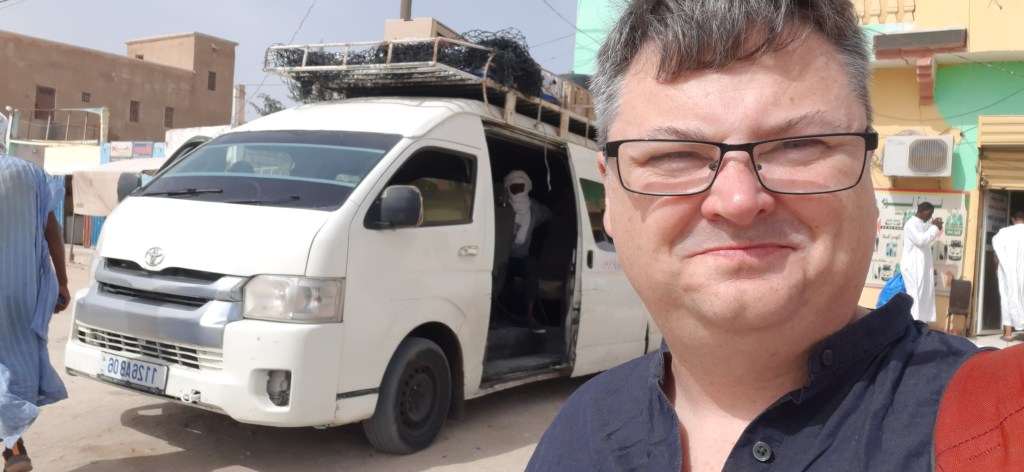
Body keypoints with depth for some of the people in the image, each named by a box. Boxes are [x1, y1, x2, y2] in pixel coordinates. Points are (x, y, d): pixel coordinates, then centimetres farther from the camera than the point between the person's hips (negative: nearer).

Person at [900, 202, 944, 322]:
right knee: (915, 296, -9)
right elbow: (921, 240, -24)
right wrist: (934, 227, -14)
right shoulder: (911, 224, -12)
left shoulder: (923, 224, 15)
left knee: (924, 295, 6)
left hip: (923, 266, 9)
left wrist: (936, 228, 9)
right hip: (913, 266, -9)